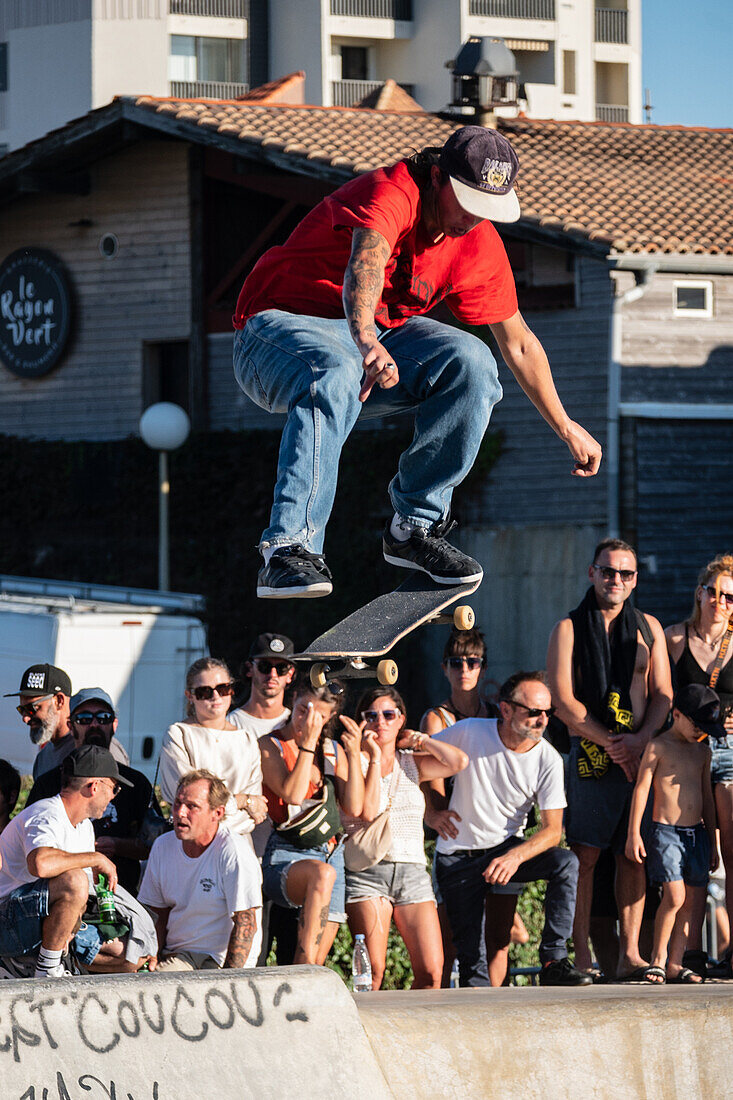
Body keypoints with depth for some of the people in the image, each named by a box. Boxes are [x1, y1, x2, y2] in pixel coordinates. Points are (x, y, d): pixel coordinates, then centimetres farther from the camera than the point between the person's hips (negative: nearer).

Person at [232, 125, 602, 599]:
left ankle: (415, 526, -10)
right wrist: (366, 342, -65)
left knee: (471, 363, -19)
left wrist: (566, 427, 17)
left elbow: (518, 342, 14)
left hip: (377, 335, 7)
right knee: (337, 377, -41)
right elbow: (365, 264, -46)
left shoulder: (481, 246, 0)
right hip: (280, 324, -7)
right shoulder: (390, 193, -24)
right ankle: (289, 548, -47)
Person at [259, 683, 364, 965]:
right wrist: (307, 743, -14)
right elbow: (293, 795, -15)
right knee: (322, 874, -40)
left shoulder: (334, 751, 16)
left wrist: (354, 756, -1)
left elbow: (354, 808, 6)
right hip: (286, 855, -6)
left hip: (331, 853, 6)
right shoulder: (270, 746, 1)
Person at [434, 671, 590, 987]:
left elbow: (552, 830, -14)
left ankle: (553, 961, -25)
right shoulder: (469, 733, -13)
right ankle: (471, 984, 18)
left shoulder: (548, 759, -11)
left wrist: (515, 856, -30)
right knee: (467, 952, -10)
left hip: (507, 847, 1)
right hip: (458, 854, -1)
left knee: (566, 863, -27)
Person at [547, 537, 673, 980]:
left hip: (640, 755, 3)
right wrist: (610, 742, -11)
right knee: (584, 855, -8)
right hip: (588, 756, -3)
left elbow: (663, 694, 9)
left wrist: (640, 739, -9)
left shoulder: (648, 628, 14)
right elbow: (563, 700, -4)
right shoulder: (569, 629, 4)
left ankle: (629, 955, -1)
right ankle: (581, 957, -8)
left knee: (634, 855, 0)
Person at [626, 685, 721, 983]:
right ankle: (658, 960, -4)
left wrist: (712, 841, 18)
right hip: (666, 832, -6)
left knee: (694, 900, 0)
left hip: (697, 832, 6)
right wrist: (633, 833, -9)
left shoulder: (703, 751, 13)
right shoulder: (658, 747, -4)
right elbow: (641, 788, -5)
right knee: (674, 897, -16)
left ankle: (675, 963, 4)